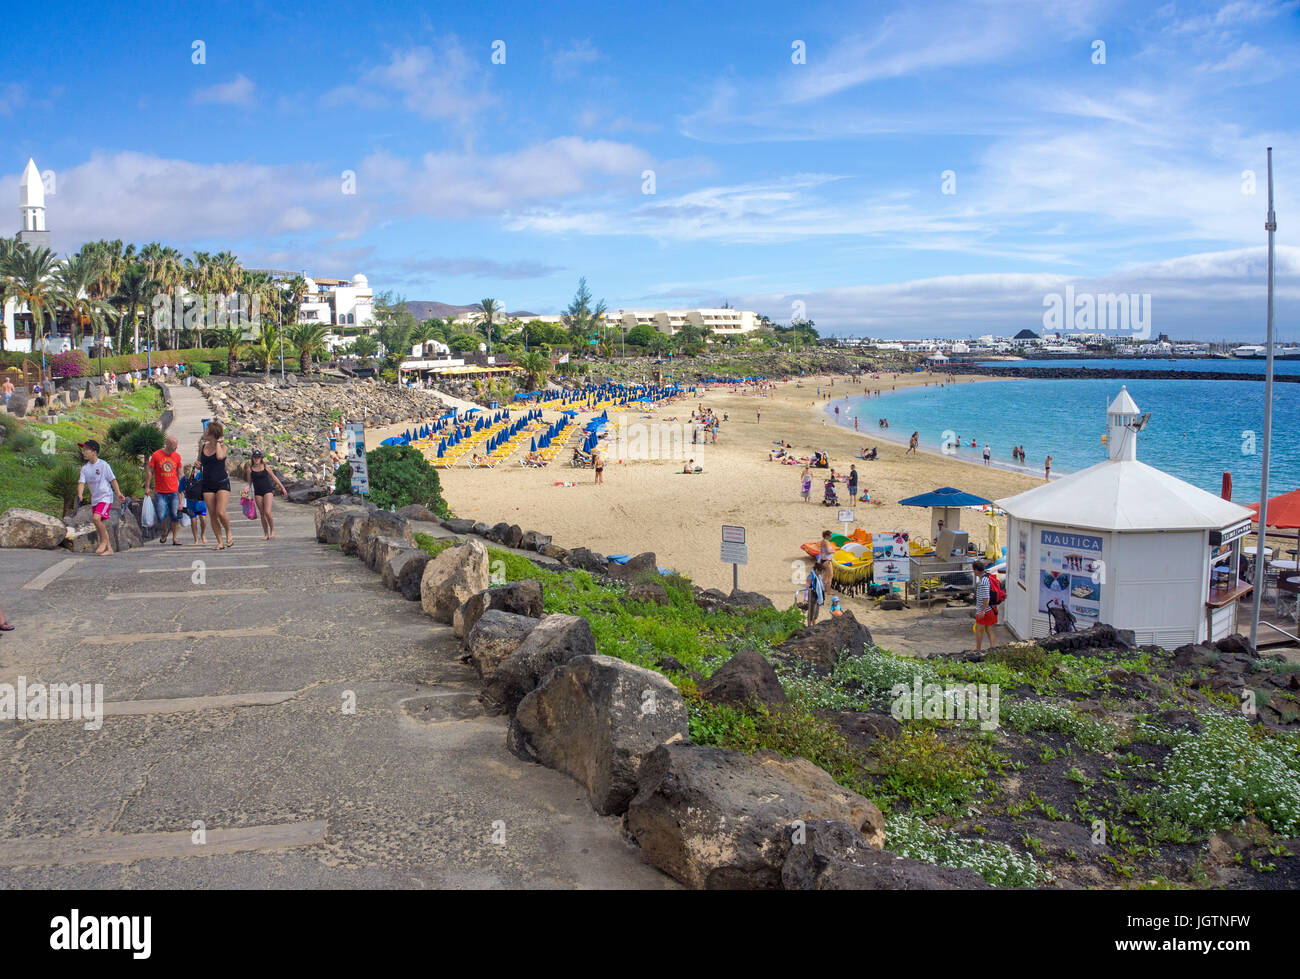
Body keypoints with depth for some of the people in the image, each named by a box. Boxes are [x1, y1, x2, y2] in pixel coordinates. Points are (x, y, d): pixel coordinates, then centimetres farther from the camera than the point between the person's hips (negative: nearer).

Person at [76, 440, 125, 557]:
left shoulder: (103, 465, -8)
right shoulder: (85, 468, 6)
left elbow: (113, 480, -5)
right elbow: (81, 482, -2)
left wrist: (119, 494, -12)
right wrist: (79, 495, -20)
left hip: (106, 497, -7)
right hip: (94, 499, 7)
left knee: (96, 517, -26)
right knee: (99, 526, 7)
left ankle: (104, 540, -7)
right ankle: (108, 548, 17)